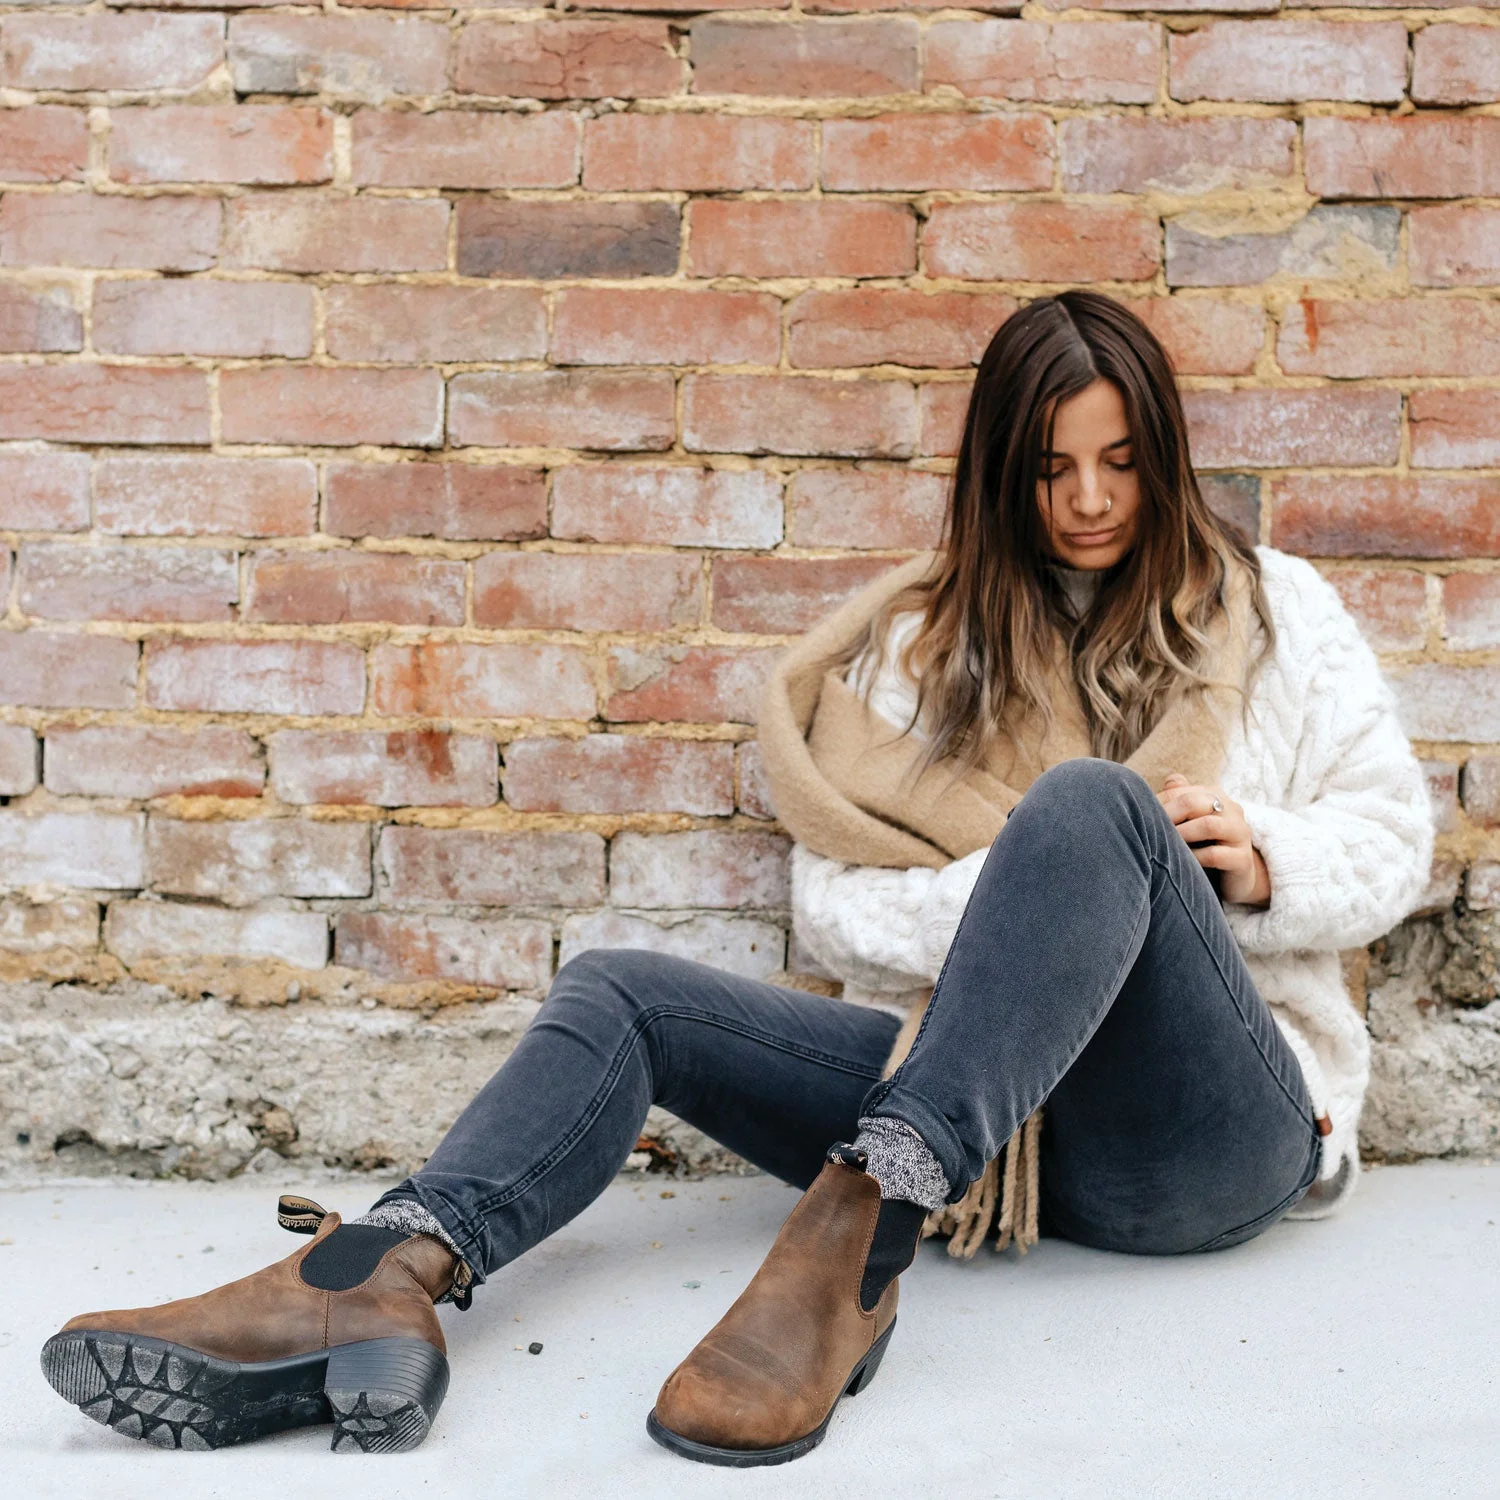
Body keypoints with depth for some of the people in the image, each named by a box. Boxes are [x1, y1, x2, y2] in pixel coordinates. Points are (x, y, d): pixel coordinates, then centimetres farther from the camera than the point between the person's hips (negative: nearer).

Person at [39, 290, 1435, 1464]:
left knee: (1093, 798, -31)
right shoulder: (930, 637, 15)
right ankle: (388, 1277, -40)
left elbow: (1394, 836, 11)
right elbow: (833, 899, 5)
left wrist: (1266, 862, -11)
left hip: (1211, 1134, -2)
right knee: (620, 993, -13)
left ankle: (858, 1237, -45)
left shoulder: (1270, 608, 11)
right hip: (989, 1109, 3)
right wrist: (1014, 889, -14)